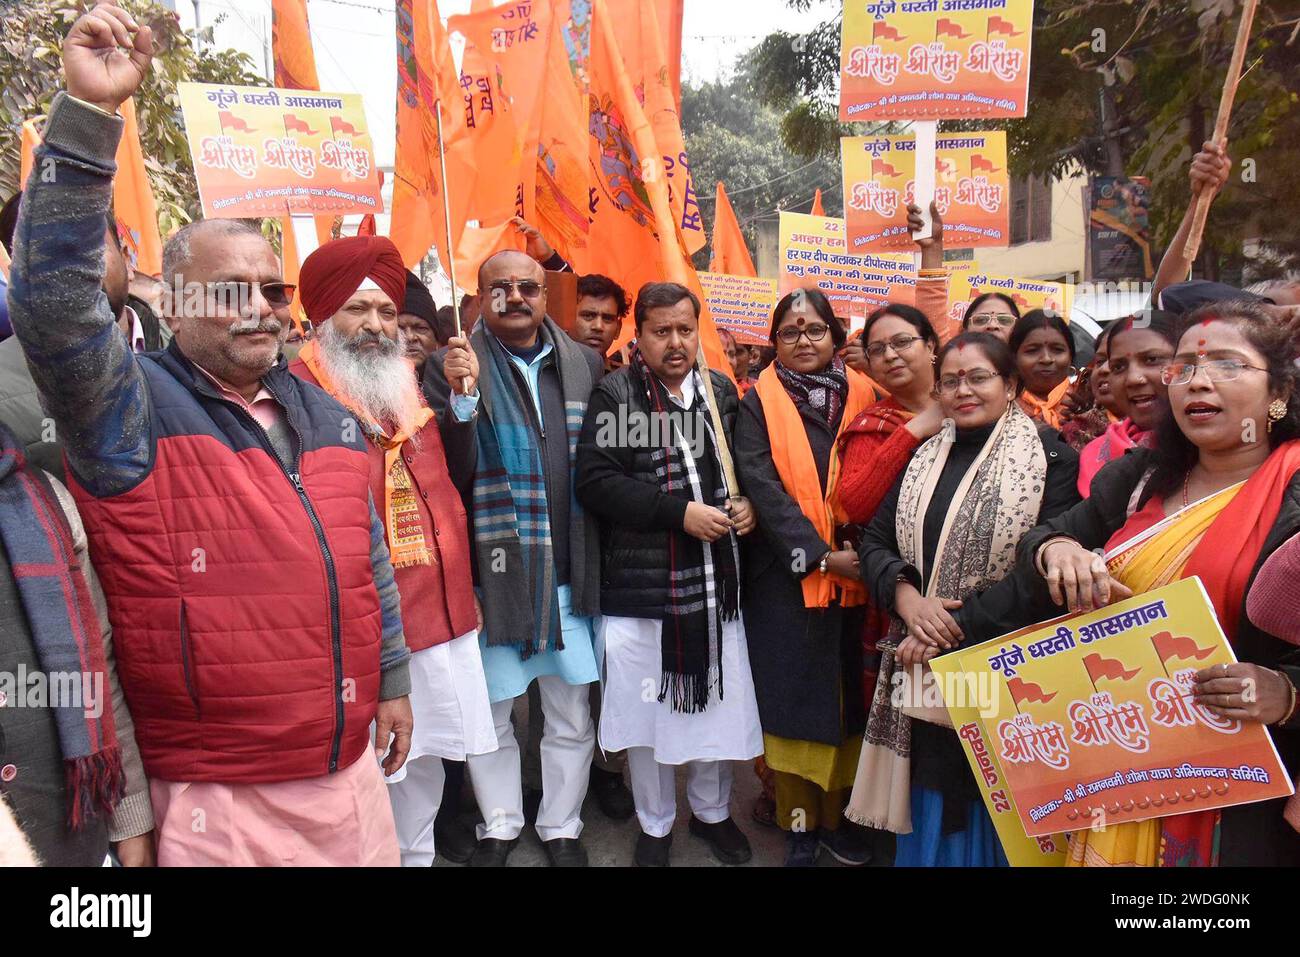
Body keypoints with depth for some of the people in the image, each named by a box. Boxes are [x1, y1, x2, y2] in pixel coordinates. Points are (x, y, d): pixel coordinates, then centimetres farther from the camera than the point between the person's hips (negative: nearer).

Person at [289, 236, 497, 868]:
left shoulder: (408, 385, 11)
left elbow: (458, 473, 9)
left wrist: (464, 395, -2)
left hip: (437, 610, 7)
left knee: (426, 757, 20)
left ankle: (417, 854, 40)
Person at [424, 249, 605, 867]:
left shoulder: (584, 365, 6)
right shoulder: (451, 367, -4)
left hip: (569, 574, 3)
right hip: (494, 574, -2)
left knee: (572, 718, 14)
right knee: (489, 717, 14)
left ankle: (561, 827, 36)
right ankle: (499, 826, 38)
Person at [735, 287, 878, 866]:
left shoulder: (862, 397, 8)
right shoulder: (759, 404, 1)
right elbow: (761, 486, -9)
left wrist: (862, 550, -9)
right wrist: (819, 556, -15)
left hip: (854, 573, 2)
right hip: (786, 575, -2)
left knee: (847, 694, 9)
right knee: (794, 697, 4)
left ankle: (838, 814, 24)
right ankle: (800, 823, 16)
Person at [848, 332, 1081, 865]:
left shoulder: (1050, 459, -6)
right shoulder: (925, 457, 10)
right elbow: (874, 541, 6)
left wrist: (958, 626, -17)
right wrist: (908, 598, -13)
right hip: (922, 663, 5)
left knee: (983, 814, 10)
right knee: (928, 811, 16)